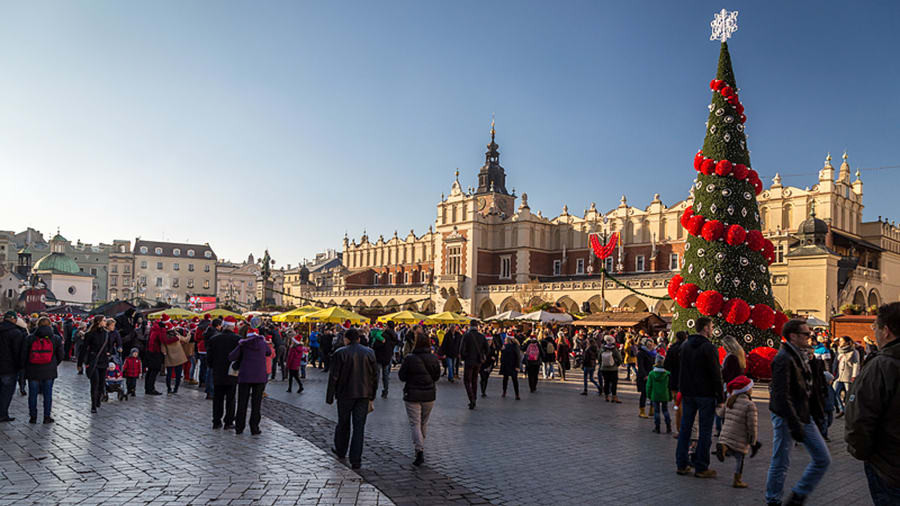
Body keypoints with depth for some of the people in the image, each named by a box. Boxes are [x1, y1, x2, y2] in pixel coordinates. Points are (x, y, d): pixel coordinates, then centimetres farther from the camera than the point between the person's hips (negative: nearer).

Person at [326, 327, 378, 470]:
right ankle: (356, 460, 2)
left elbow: (334, 377, -8)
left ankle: (340, 451, 37)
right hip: (364, 394, 1)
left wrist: (330, 397, 0)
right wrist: (372, 396, 13)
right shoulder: (369, 352, 1)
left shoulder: (340, 353, -8)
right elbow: (374, 375, 5)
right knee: (359, 426, 3)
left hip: (345, 394, -1)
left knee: (343, 423, 18)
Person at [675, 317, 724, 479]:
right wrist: (721, 397, -7)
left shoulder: (685, 346, 9)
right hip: (705, 394, -6)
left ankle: (682, 464, 15)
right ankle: (701, 468, 5)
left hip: (688, 394, 6)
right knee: (705, 431, 1)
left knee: (685, 428, 10)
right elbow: (716, 374, -13)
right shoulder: (708, 348, -13)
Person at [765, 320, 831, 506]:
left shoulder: (801, 356, 11)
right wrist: (795, 425, -25)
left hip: (804, 416, 9)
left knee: (823, 459, 11)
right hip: (786, 418, -9)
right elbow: (782, 396, -23)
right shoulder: (783, 359, -19)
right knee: (781, 463, 1)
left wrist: (816, 412, 15)